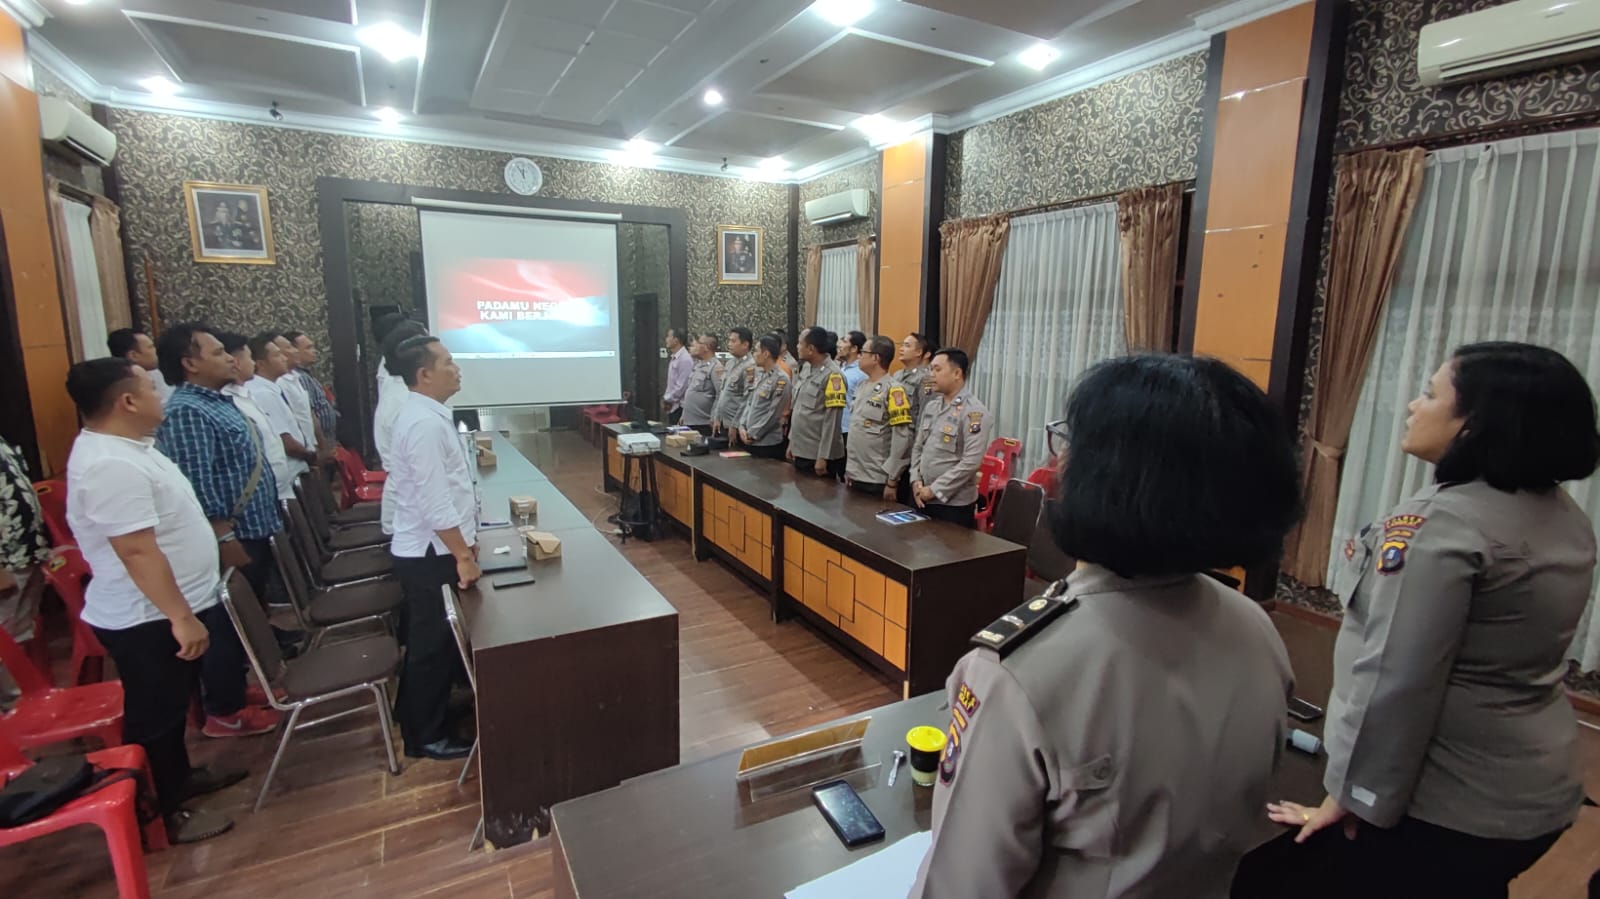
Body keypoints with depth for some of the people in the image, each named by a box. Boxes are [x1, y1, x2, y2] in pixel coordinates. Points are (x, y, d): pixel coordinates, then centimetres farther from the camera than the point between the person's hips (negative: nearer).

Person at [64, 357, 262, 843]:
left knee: (173, 706, 24)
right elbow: (138, 552, -30)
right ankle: (161, 813, 23)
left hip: (166, 610, 10)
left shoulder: (119, 446, 6)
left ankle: (179, 778, 42)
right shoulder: (111, 466, -28)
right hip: (147, 620, -10)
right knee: (154, 716, 6)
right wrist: (181, 618, -28)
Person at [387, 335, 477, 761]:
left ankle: (416, 714, 40)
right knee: (434, 646, 5)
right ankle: (424, 736, 22)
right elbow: (435, 502, -26)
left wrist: (465, 541, 19)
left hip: (431, 550, 10)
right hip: (432, 555, -10)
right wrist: (463, 556, -20)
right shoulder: (425, 424, -24)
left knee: (430, 642, 23)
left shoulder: (426, 415, 9)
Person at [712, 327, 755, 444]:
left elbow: (748, 400, -19)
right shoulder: (729, 364, 13)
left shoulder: (750, 367, -14)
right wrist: (716, 418, 13)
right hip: (722, 424, 8)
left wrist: (735, 425, -18)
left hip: (736, 427, -8)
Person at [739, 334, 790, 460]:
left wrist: (752, 434, -13)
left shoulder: (781, 379, -14)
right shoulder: (759, 375, 9)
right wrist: (742, 426, 0)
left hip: (768, 443, -7)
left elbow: (773, 414, -16)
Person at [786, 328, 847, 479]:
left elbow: (832, 419, -18)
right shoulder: (807, 369, 8)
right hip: (800, 450, 8)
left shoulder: (832, 375, -16)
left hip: (818, 455, -8)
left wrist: (823, 456, -19)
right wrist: (792, 442, 15)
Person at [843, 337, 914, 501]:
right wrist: (849, 467, 15)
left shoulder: (893, 390, -14)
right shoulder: (863, 386, 10)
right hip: (856, 476, 7)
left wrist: (892, 480, -16)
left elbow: (902, 438, -17)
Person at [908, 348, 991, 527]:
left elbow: (971, 462, -20)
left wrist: (935, 490, -17)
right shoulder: (930, 406, 10)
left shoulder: (974, 412, -14)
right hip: (922, 498, 7)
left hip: (954, 503, -6)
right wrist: (916, 480, -1)